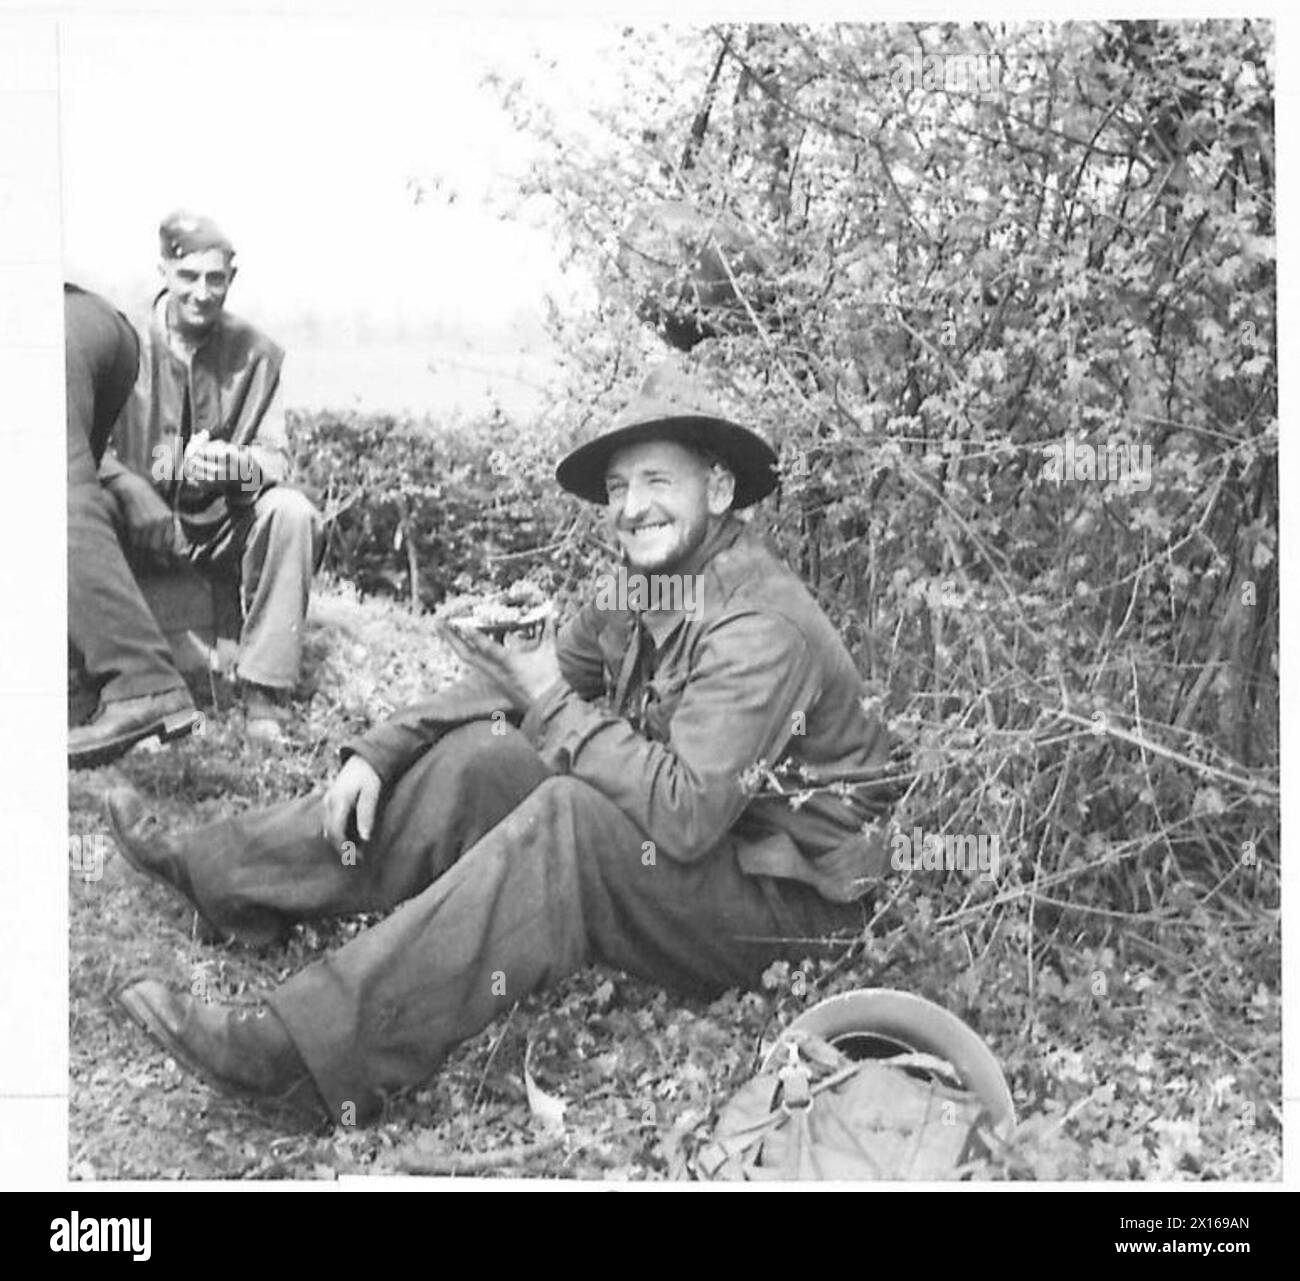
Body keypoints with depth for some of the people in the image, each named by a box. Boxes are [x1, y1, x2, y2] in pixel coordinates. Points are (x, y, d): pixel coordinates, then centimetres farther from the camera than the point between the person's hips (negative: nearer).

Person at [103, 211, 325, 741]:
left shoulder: (257, 353, 1)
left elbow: (275, 457, -3)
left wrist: (237, 467, -28)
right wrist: (134, 493, -30)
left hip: (227, 527, 1)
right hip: (139, 526, 0)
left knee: (292, 512, -29)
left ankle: (264, 692, -22)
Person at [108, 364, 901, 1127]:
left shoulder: (761, 630, -24)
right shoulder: (643, 588, 4)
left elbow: (685, 815, -32)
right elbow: (523, 682, 9)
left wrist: (560, 704, -20)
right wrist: (377, 754, -4)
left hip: (789, 894, -8)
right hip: (679, 840, 8)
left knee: (572, 818, -32)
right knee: (479, 758, -4)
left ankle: (308, 1054, -36)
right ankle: (221, 875, 1)